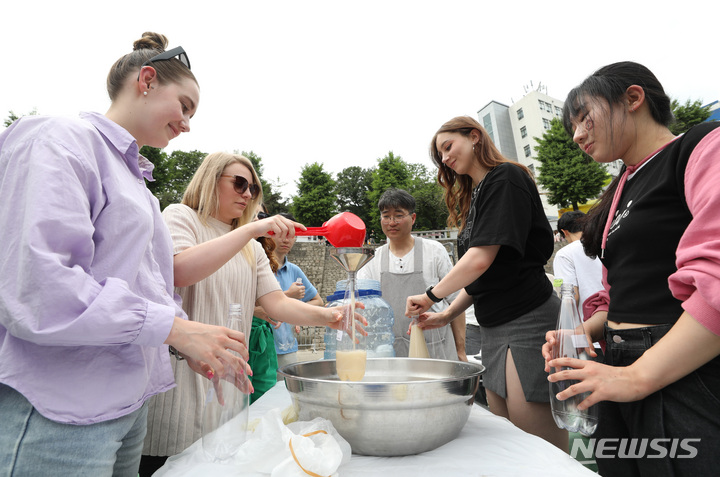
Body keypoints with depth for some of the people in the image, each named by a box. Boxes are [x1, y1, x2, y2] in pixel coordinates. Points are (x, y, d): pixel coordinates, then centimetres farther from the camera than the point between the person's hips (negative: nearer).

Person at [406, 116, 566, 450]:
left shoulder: (506, 178, -7)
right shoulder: (474, 196, 19)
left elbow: (482, 258, -17)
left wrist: (432, 295, -6)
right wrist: (446, 316, 9)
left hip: (526, 321, -9)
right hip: (494, 328, 9)